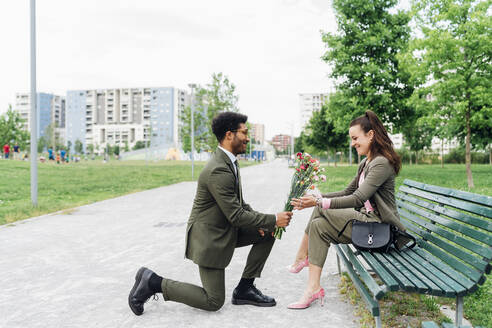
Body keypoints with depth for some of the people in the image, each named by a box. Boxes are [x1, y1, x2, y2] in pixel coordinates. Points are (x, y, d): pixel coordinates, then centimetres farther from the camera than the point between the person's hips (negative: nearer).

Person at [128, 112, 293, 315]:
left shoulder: (229, 162, 5)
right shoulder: (218, 171, -28)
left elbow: (239, 204, 12)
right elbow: (236, 216, -25)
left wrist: (260, 222, -3)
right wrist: (273, 220, -17)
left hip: (226, 229, 9)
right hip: (209, 237, -9)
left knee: (267, 234, 5)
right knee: (214, 302, -2)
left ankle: (245, 289, 11)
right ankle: (153, 283, 5)